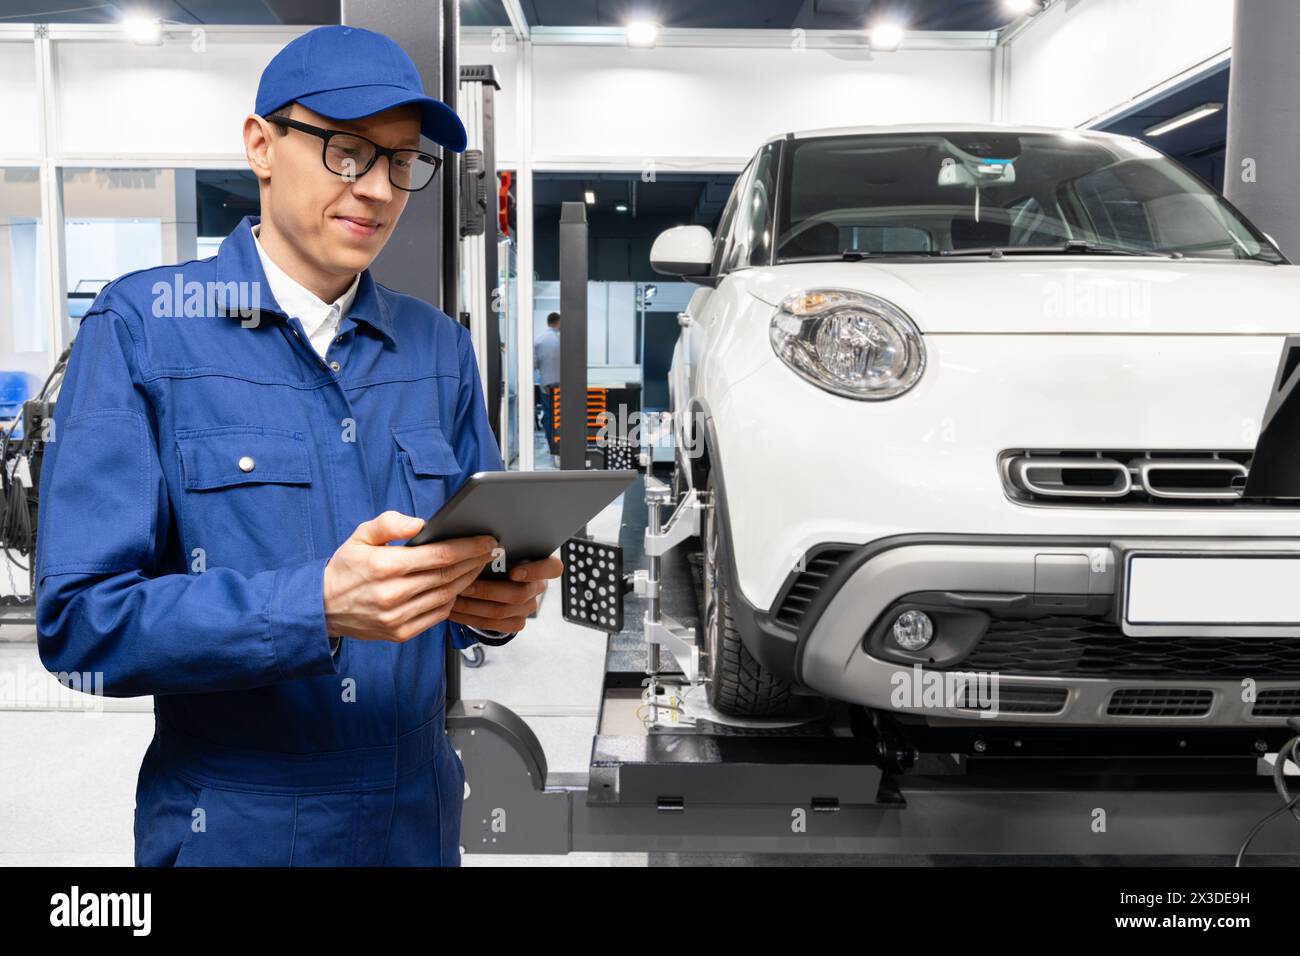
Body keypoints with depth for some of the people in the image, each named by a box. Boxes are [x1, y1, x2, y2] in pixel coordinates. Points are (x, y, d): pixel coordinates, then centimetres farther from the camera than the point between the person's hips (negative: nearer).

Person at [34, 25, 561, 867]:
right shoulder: (141, 328, -10)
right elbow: (80, 619, -16)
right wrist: (315, 607, -29)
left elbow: (479, 559, 8)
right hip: (232, 830, -4)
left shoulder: (440, 347, 4)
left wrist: (498, 599, -15)